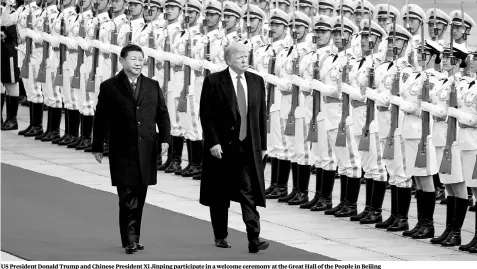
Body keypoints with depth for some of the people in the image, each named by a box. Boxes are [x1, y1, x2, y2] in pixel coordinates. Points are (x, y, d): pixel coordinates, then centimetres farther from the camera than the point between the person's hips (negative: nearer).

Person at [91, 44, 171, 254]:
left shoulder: (153, 86, 11)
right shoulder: (109, 87, 1)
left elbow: (162, 114, 13)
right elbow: (100, 119, 3)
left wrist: (165, 138, -1)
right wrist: (97, 147, 2)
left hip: (146, 151, 4)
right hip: (122, 152, -4)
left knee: (139, 197, 8)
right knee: (127, 197, -9)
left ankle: (133, 238, 17)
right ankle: (130, 240, -9)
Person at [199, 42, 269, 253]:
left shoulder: (257, 82, 7)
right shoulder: (213, 82, -5)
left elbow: (261, 115, 10)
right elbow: (206, 116, -7)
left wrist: (262, 145, 8)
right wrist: (213, 142, -14)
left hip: (248, 147, 2)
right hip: (221, 147, -2)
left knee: (249, 194, -7)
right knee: (219, 195, 9)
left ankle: (254, 239, -13)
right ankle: (220, 236, 22)